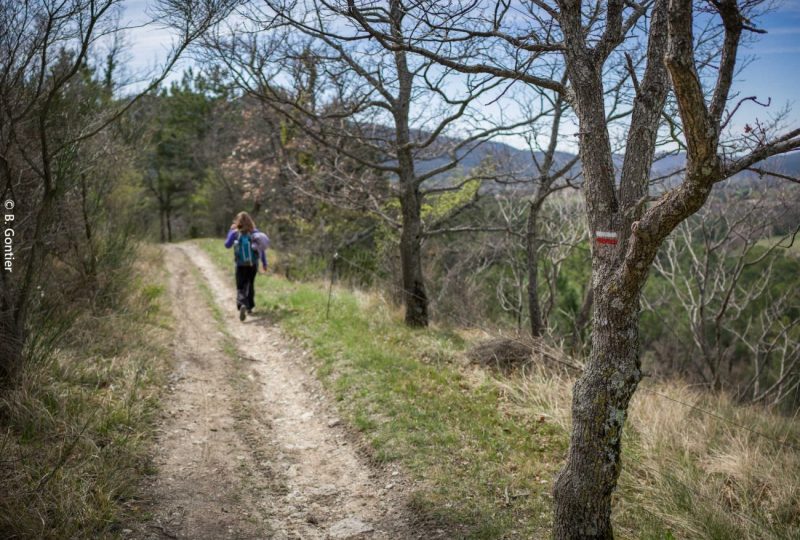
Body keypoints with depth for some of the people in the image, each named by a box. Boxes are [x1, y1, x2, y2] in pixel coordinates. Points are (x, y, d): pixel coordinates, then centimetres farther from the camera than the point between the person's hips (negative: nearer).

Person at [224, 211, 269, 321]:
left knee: (241, 287, -1)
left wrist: (231, 231, 3)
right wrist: (264, 263, 8)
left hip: (241, 266, -2)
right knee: (250, 285, 20)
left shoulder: (235, 233, -7)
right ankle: (249, 307, 27)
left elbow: (227, 245, 5)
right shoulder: (255, 233, -1)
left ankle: (242, 305, -27)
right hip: (253, 264, 3)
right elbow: (262, 249, 1)